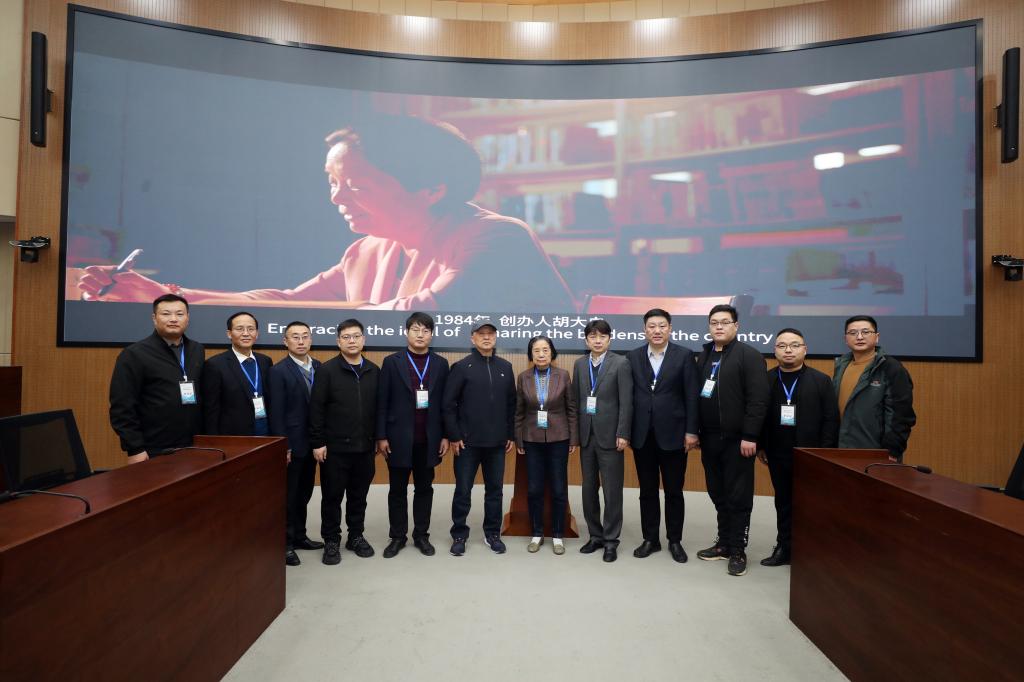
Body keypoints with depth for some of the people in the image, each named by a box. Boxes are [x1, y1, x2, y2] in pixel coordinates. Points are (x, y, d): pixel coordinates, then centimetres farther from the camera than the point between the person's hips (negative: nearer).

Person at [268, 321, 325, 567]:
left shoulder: (319, 367, 4)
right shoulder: (278, 371, -11)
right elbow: (276, 413, -13)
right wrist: (283, 447, -16)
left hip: (311, 442, 5)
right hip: (291, 443, -5)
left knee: (303, 493, 17)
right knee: (288, 496, 6)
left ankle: (299, 536, 31)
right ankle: (285, 543, 19)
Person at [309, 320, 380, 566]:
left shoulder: (374, 371, 5)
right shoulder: (327, 370, -5)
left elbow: (378, 408, 8)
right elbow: (316, 409, -7)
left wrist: (379, 438, 7)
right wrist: (318, 443, -10)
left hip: (365, 447, 3)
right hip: (335, 447, -3)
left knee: (359, 496, 14)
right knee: (332, 496, 9)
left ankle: (356, 536, 29)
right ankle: (331, 541, 23)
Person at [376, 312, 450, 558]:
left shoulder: (441, 364, 4)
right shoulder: (392, 362, -2)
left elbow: (446, 403, 4)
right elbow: (382, 403, -3)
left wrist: (445, 436, 0)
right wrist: (381, 436, -7)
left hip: (429, 440, 2)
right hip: (399, 438, -1)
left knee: (424, 489, 11)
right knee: (398, 490, 9)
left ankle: (421, 535, 23)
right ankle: (398, 536, 22)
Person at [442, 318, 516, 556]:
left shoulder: (505, 367, 7)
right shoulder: (461, 367, -5)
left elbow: (511, 404, 9)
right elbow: (449, 404, -6)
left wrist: (511, 435, 7)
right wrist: (453, 436, -10)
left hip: (497, 442, 3)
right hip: (467, 441, -3)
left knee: (494, 490, 12)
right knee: (463, 491, 6)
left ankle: (492, 533, 26)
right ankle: (459, 535, 21)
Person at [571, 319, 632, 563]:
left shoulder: (621, 363, -5)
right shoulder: (579, 364, 9)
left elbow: (626, 402, -8)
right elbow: (576, 399, 8)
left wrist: (622, 434, -13)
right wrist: (576, 432, 5)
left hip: (609, 434, -4)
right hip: (586, 434, 4)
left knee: (612, 490, 2)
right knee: (589, 489, 11)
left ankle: (611, 540, 15)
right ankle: (595, 535, 25)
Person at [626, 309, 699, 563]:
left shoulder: (684, 355, -2)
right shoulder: (633, 357, 4)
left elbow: (691, 397, -4)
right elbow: (629, 396, 3)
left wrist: (691, 431, -8)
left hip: (672, 434, -2)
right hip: (642, 435, 2)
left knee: (674, 491, 9)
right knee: (647, 491, 11)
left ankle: (675, 541, 23)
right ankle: (650, 539, 24)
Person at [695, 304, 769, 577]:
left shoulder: (748, 355, -7)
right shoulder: (704, 355, 12)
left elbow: (758, 399, -13)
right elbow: (697, 395, 12)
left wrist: (749, 436, -17)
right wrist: (696, 431, 7)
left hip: (737, 439, -5)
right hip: (710, 438, 6)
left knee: (738, 496, 4)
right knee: (718, 495, 13)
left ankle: (738, 550, 15)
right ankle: (724, 543, 25)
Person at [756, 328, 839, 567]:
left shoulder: (821, 380, -3)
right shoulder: (766, 380, 2)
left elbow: (831, 419, -5)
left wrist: (825, 453, -9)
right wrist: (761, 446, 0)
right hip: (778, 455, 2)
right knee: (783, 502, 11)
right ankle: (785, 548, 21)